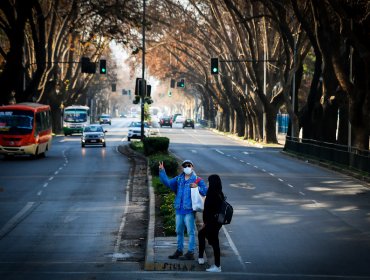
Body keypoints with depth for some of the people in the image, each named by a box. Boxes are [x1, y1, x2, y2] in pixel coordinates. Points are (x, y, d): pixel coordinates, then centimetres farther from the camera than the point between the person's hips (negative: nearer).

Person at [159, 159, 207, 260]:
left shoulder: (197, 180, -1)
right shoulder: (179, 179, 14)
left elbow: (205, 191, -6)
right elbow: (167, 183, 9)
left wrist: (197, 187, -22)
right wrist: (162, 171, 1)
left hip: (189, 210, -6)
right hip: (179, 209, 6)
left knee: (190, 232, -4)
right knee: (179, 231, 15)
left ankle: (190, 253, 0)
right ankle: (179, 250, 28)